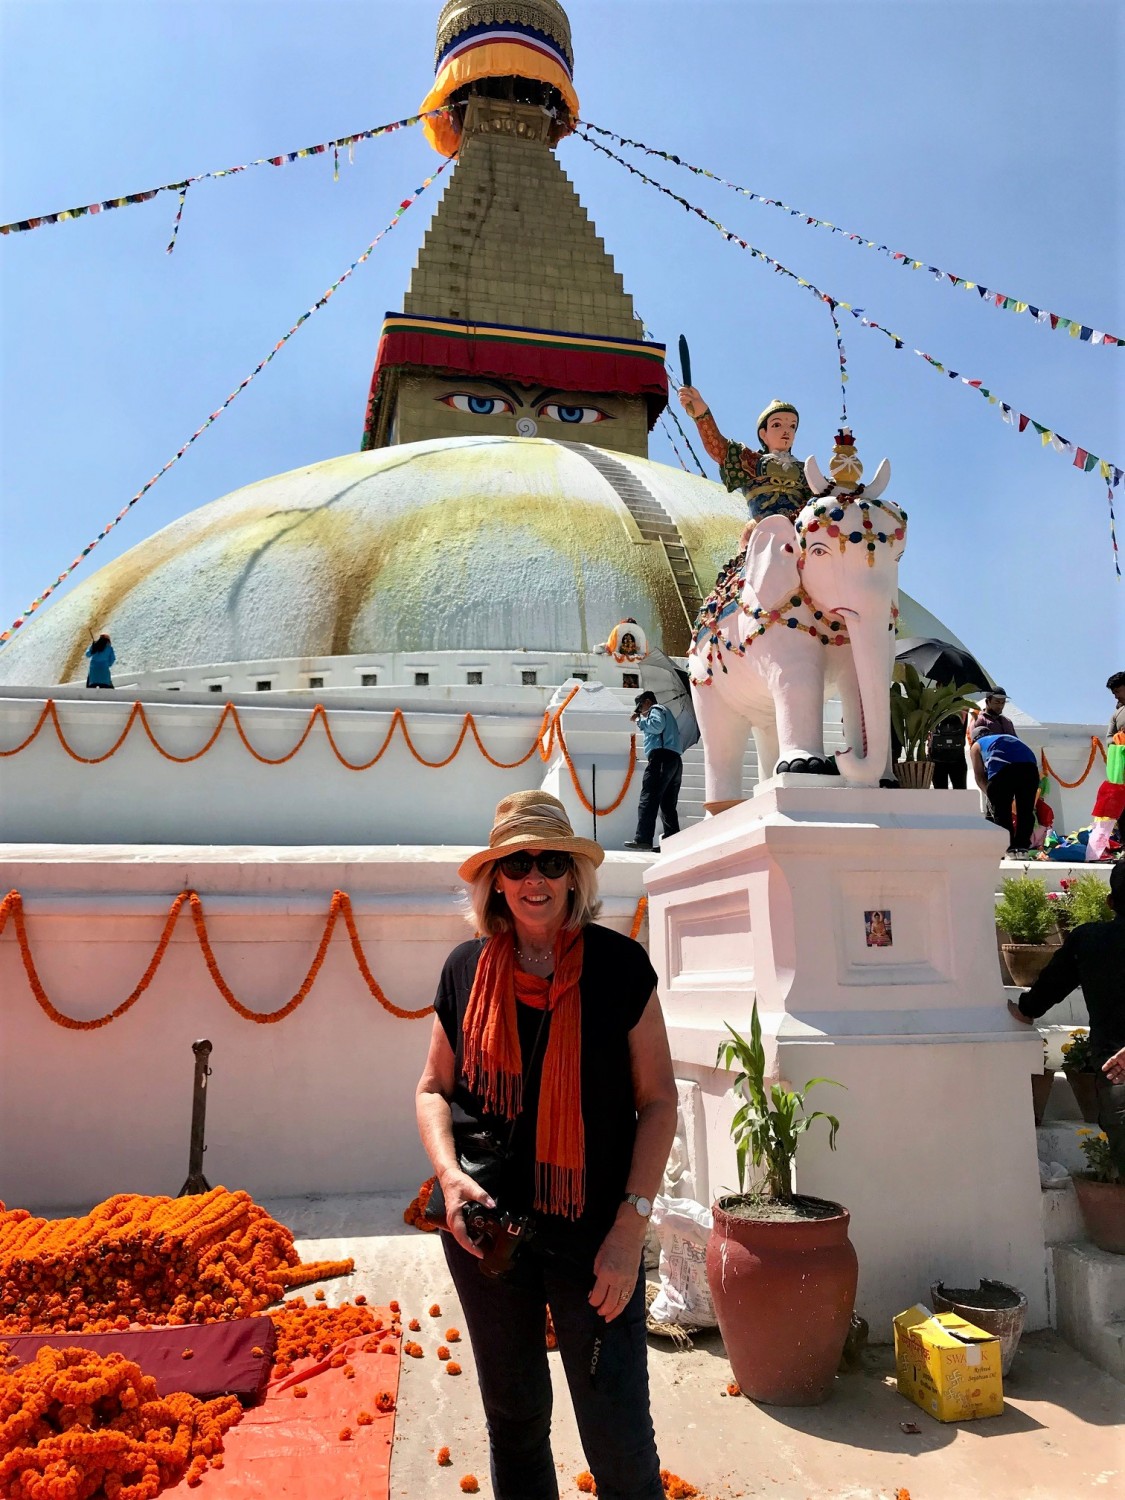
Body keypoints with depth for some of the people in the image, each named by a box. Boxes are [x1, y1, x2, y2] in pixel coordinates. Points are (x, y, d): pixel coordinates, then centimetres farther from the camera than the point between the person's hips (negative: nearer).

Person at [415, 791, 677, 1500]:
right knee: (514, 1416, 20)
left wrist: (631, 1226, -11)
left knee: (619, 1436, 3)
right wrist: (450, 1174, -10)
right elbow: (434, 1088, 7)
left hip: (593, 1234, -2)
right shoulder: (468, 968, -2)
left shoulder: (618, 964, -9)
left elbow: (658, 1100, -6)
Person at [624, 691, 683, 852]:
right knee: (668, 804, 7)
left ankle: (643, 839, -21)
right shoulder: (666, 712, 34)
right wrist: (641, 721, 20)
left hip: (662, 757, -10)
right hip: (676, 760, 10)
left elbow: (657, 726, -15)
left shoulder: (656, 709, 5)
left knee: (648, 800, -14)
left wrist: (640, 721, 0)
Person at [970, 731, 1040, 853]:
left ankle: (1007, 847, 3)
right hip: (1029, 764, 4)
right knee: (1026, 810, 13)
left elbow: (979, 777, 19)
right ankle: (1022, 846, 11)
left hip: (1002, 767, -4)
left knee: (1001, 811, 5)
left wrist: (989, 795, 23)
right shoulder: (1011, 738, 44)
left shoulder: (976, 746, 32)